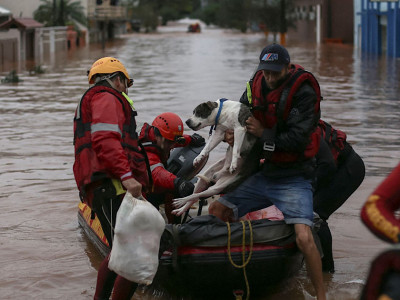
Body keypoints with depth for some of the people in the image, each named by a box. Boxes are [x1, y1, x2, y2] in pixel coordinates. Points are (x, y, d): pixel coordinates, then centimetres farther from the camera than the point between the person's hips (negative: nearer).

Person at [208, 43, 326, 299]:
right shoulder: (257, 85, 3)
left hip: (294, 179, -7)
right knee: (216, 210, 6)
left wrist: (263, 134, -16)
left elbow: (297, 139, -24)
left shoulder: (303, 92, -17)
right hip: (264, 175, 7)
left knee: (303, 237, -23)